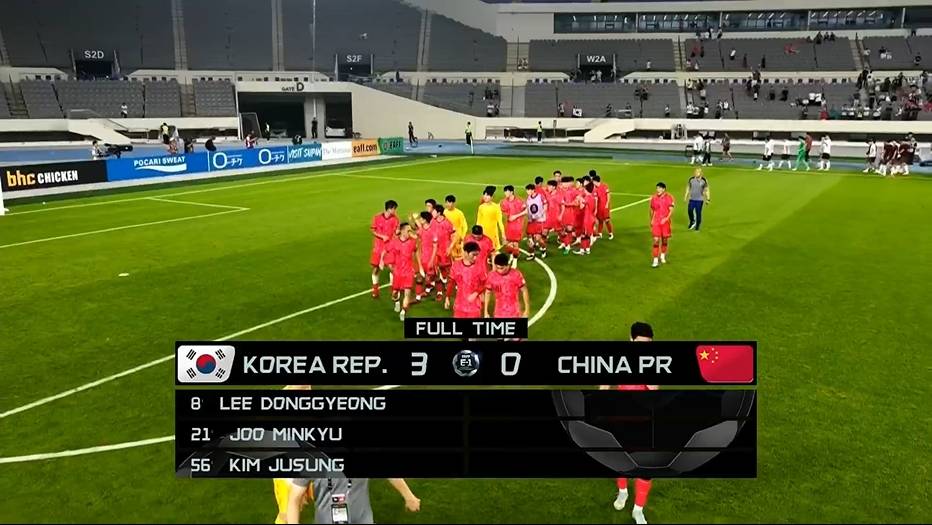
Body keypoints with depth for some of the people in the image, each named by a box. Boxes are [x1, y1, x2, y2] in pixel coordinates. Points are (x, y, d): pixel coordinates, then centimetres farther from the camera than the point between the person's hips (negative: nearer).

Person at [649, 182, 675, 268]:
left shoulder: (669, 198, -5)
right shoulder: (653, 198, 2)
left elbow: (671, 210, -9)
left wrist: (666, 218, -23)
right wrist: (651, 221, 15)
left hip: (665, 222, 0)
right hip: (656, 222, 0)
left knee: (665, 239, 12)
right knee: (656, 240, -8)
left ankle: (663, 256, 35)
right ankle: (655, 260, -8)